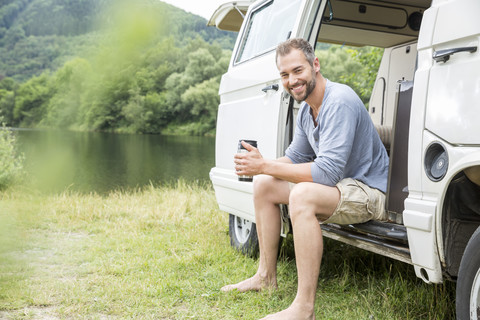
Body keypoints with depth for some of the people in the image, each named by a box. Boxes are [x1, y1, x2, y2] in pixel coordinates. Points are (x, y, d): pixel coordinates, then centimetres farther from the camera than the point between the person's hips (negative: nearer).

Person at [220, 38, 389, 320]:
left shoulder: (339, 102, -25)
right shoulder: (307, 109, 6)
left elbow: (328, 172, -32)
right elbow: (295, 157, 14)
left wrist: (265, 166, -28)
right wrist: (260, 164, -7)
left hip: (370, 191, -10)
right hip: (339, 184, 10)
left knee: (302, 195, -37)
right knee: (263, 184, 5)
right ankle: (266, 276, 13)